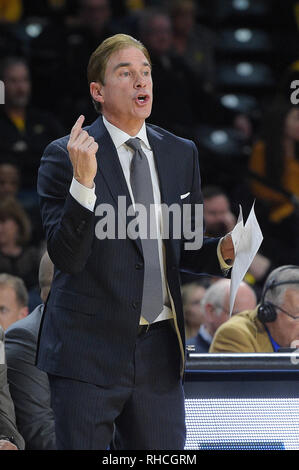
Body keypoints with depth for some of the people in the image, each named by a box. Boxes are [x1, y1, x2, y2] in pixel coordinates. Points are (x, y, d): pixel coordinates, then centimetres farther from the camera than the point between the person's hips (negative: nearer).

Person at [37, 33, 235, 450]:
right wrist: (83, 182, -27)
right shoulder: (65, 157, -7)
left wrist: (221, 251, -2)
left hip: (158, 351, 5)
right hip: (89, 349, -5)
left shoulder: (181, 154, 10)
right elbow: (66, 257, -15)